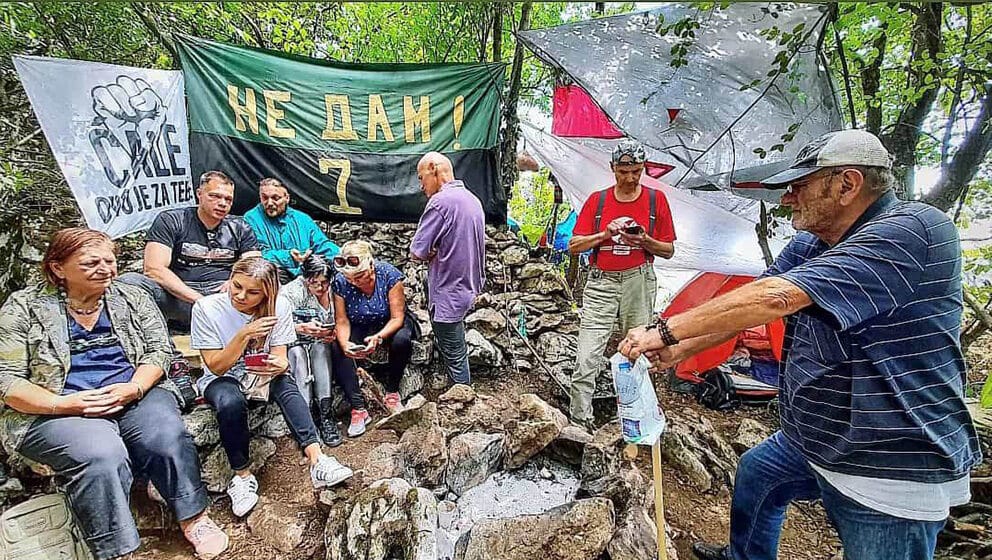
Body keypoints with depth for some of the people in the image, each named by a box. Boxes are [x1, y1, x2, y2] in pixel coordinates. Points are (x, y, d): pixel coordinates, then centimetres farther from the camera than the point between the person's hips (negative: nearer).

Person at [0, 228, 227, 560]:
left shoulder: (133, 299, 9)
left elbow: (158, 350, 5)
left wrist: (133, 389, -15)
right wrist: (64, 403, -18)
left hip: (134, 395, 2)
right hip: (56, 409, -2)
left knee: (168, 438, -26)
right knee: (101, 455, -32)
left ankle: (195, 518, -7)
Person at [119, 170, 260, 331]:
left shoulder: (240, 229, 16)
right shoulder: (170, 220, 7)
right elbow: (153, 269, -6)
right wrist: (199, 300, -18)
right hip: (178, 297, -1)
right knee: (129, 281, -28)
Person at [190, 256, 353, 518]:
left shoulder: (278, 309, -13)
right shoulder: (206, 308, -18)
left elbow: (280, 359, -13)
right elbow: (217, 367, -17)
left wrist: (278, 366, -38)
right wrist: (244, 335, -32)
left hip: (263, 376, 2)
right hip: (222, 379, -1)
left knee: (286, 385, -31)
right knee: (230, 403, -35)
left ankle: (317, 460, -38)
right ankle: (243, 476, -17)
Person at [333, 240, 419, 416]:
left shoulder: (388, 274, -23)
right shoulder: (340, 282, -17)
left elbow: (397, 318, -21)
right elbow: (342, 321, -10)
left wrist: (378, 338, -39)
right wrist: (344, 343, -32)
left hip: (389, 324, -2)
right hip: (359, 328, 2)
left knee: (401, 340, -35)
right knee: (338, 350, -27)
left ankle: (392, 393, -13)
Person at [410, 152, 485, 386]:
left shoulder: (440, 201, -19)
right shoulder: (473, 199, 10)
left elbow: (417, 252, -19)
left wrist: (430, 253, 0)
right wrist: (437, 252, 6)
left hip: (448, 293, -9)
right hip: (468, 288, 9)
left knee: (455, 359, 3)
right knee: (458, 354, 22)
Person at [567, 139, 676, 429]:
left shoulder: (656, 199, 5)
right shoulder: (597, 200, 6)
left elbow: (668, 250, 7)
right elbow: (574, 245, 2)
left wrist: (644, 241, -13)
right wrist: (604, 234, -14)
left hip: (639, 282, 1)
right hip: (601, 283, 0)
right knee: (586, 358, -7)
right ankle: (580, 420, 3)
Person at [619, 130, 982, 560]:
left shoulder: (913, 231, -26)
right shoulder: (808, 246, 1)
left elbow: (773, 298, -35)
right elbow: (745, 308, 4)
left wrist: (667, 330, -31)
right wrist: (680, 349, -6)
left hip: (893, 472, -8)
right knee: (754, 474, 25)